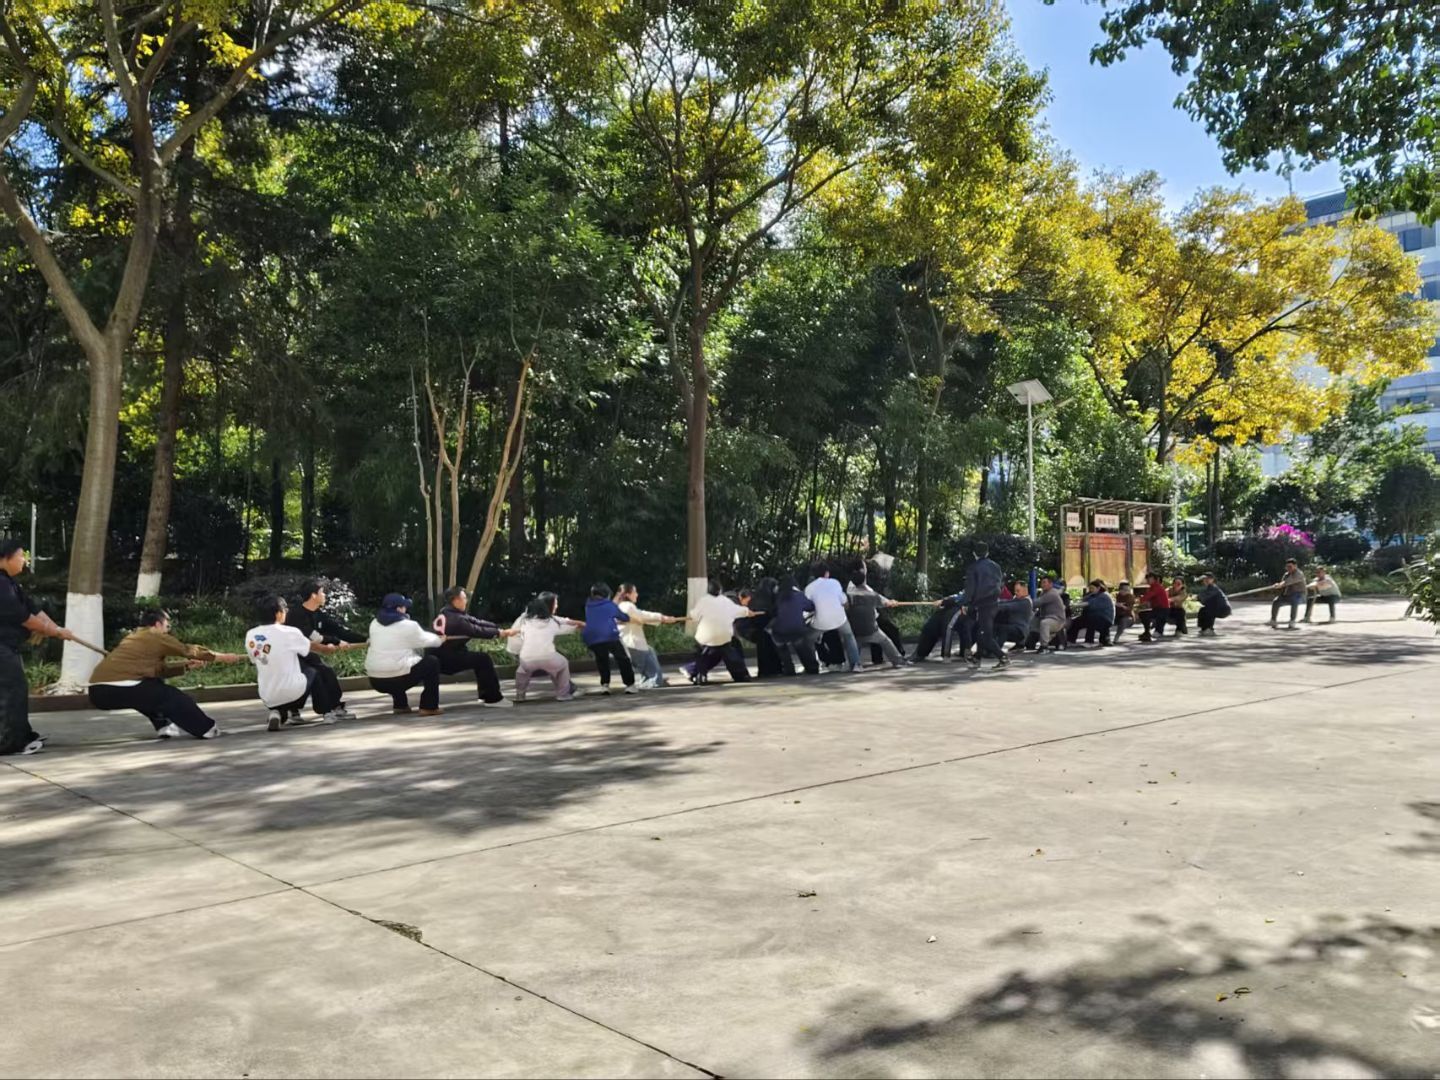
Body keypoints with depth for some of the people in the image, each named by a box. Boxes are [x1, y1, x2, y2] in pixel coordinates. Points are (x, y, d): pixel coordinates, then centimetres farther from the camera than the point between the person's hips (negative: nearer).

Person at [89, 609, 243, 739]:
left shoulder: (132, 638, 26)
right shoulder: (157, 638, 2)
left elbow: (158, 669, 28)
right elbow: (191, 651, 10)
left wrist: (186, 665, 22)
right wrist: (224, 657, 19)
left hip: (97, 691, 9)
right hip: (119, 689, -9)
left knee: (153, 688, 31)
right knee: (171, 697, 6)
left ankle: (164, 726, 31)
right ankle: (207, 729, 13)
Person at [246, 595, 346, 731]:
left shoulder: (250, 635, -1)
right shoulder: (289, 632, -11)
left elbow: (254, 660, 14)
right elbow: (314, 646, 6)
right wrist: (331, 648, 29)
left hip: (268, 698, 4)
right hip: (292, 693, -3)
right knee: (311, 672, 26)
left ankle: (278, 713, 14)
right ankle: (326, 713, 30)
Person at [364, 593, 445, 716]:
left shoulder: (374, 624, 10)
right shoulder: (408, 625, -9)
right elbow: (424, 641, 7)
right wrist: (439, 640, 28)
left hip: (375, 680, 7)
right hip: (399, 677, -7)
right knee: (432, 661, 11)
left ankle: (400, 705, 32)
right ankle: (429, 707, 9)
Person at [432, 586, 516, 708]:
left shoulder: (446, 615, 10)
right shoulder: (455, 619, -20)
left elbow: (477, 622, 5)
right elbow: (477, 631, -20)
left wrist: (499, 629, -1)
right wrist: (500, 633, -10)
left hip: (439, 657, 10)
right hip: (446, 659, -10)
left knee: (478, 656, 18)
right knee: (483, 659, -12)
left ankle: (486, 695, 22)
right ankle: (493, 699, -8)